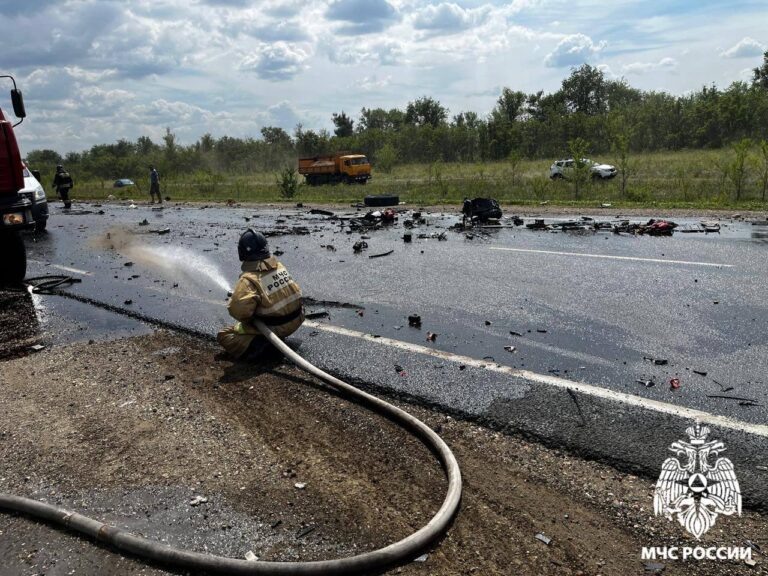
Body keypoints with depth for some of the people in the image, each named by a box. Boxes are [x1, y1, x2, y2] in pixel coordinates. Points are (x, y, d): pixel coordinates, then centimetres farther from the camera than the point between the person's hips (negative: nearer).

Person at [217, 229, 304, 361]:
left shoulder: (249, 280, -22)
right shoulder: (278, 265, 0)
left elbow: (238, 310, -33)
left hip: (275, 328, -7)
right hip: (295, 321, 7)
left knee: (224, 336, 4)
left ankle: (258, 348, -17)